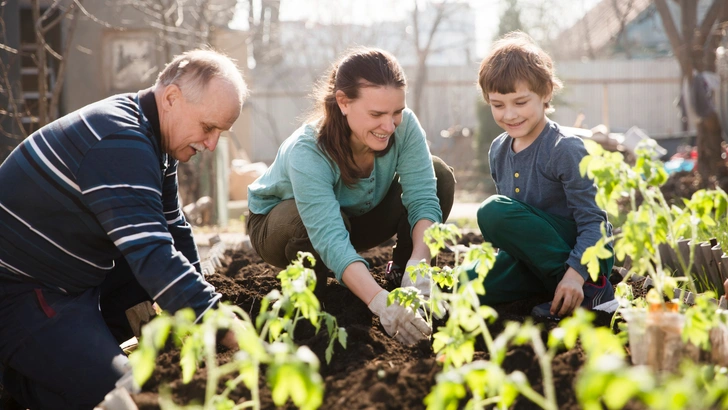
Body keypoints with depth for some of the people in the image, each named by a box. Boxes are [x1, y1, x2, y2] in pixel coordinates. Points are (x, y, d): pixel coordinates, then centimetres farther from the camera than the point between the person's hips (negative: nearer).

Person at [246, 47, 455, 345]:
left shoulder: (404, 126, -27)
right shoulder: (306, 152, -39)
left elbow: (424, 199, -30)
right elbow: (330, 239, -48)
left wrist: (418, 264, -49)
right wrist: (380, 302, -62)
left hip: (358, 216, 4)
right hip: (279, 223, -4)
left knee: (440, 176, -19)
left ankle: (404, 274, -2)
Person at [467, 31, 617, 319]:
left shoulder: (565, 149, -15)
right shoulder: (498, 150, 6)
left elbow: (593, 221, -18)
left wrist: (575, 274, -31)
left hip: (584, 253, -6)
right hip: (535, 256, 7)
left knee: (493, 210, -28)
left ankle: (592, 288, -21)